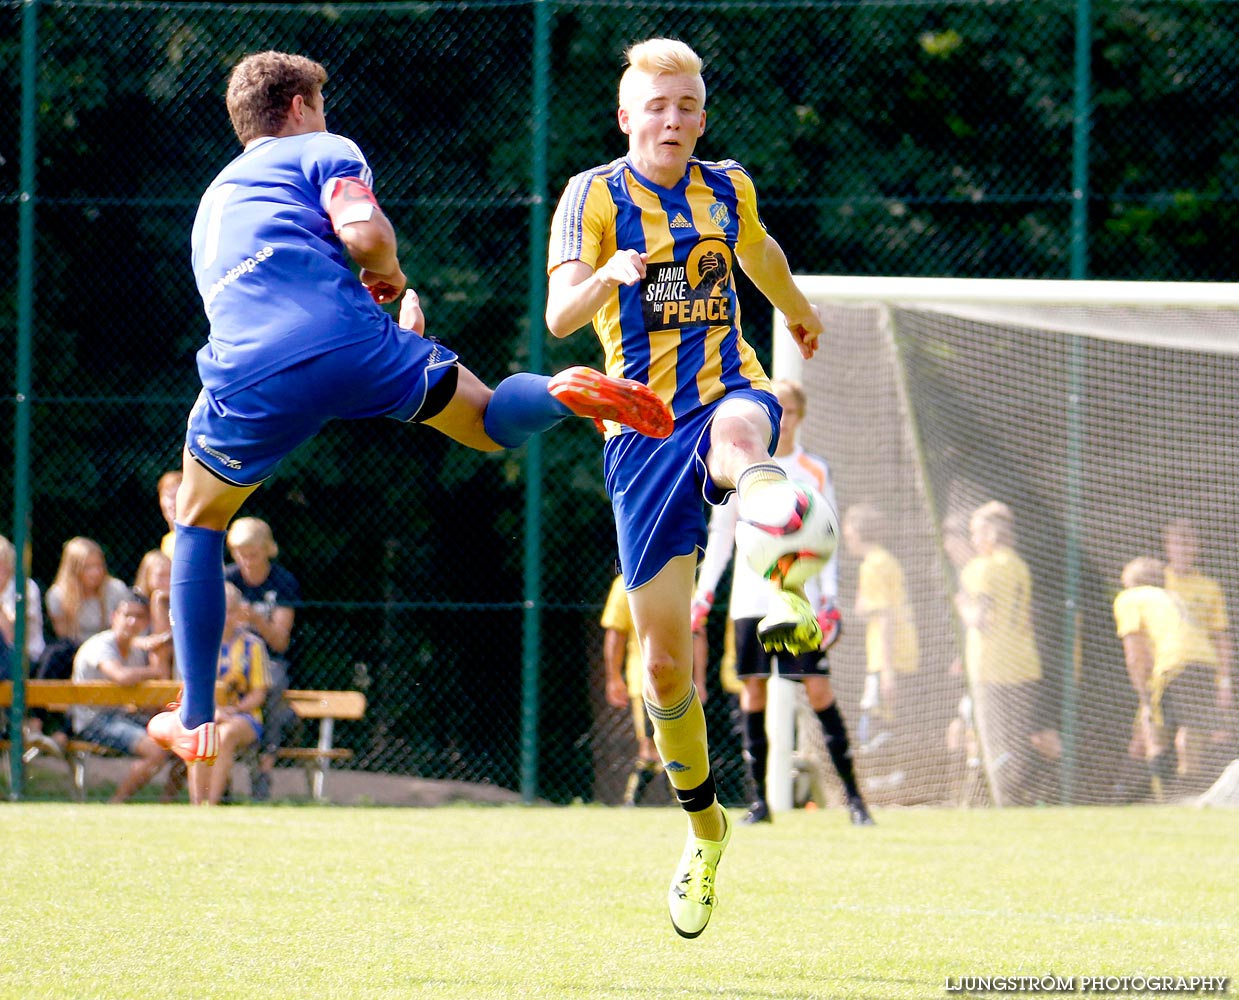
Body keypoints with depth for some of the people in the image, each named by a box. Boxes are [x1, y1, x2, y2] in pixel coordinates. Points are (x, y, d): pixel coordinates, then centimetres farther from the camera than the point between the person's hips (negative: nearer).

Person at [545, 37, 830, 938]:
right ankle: (703, 824, 24)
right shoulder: (595, 197, -2)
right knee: (665, 653, 1)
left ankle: (792, 599, -70)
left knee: (737, 436, -42)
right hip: (642, 427, 0)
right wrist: (608, 272, -36)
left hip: (727, 388, 0)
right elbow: (559, 316, -16)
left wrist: (798, 309, 49)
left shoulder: (728, 188, 8)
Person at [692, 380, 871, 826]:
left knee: (818, 689, -9)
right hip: (751, 599, 1)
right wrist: (703, 594, 6)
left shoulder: (815, 472, 8)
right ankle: (760, 800, 2)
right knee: (752, 690, -3)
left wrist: (831, 599, -2)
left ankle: (852, 794, -6)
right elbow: (719, 535, 13)